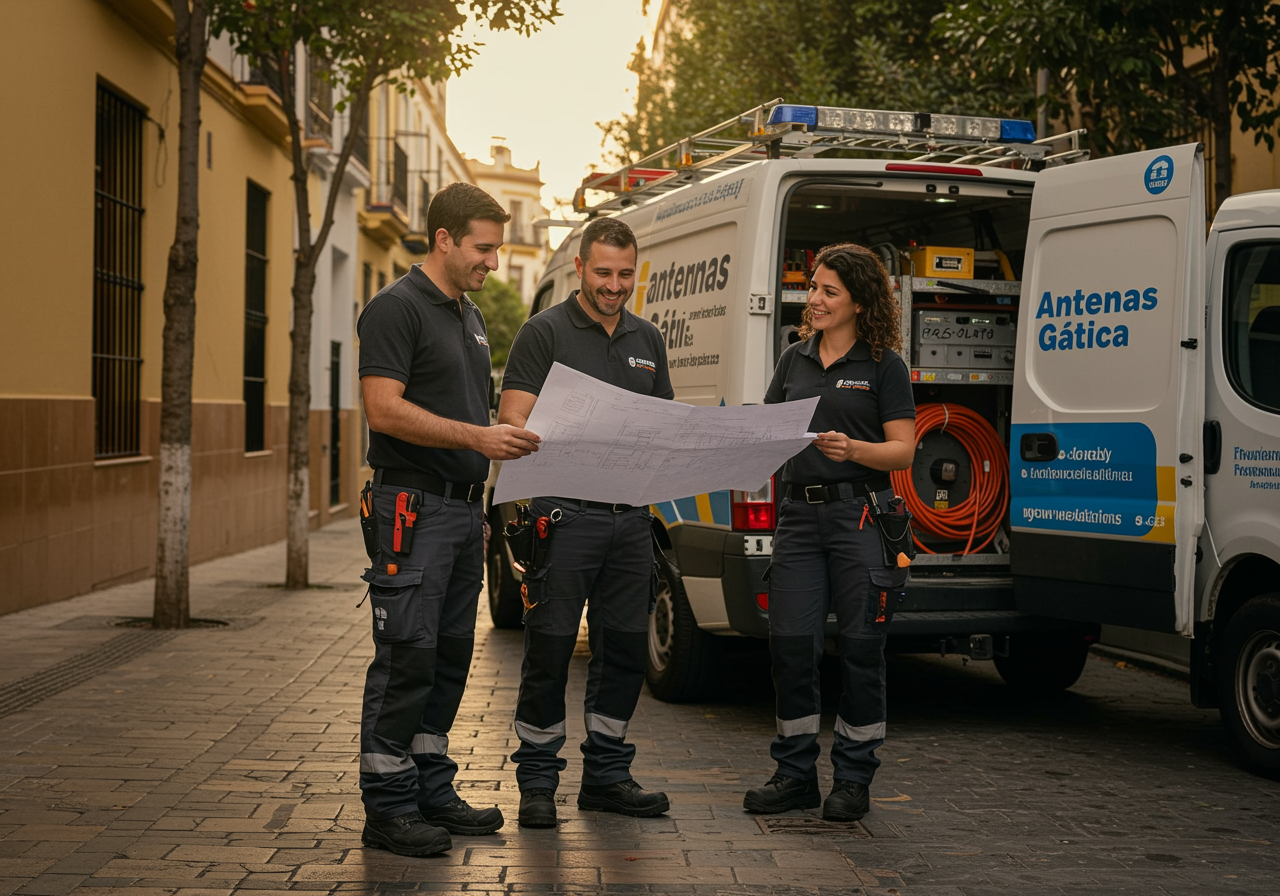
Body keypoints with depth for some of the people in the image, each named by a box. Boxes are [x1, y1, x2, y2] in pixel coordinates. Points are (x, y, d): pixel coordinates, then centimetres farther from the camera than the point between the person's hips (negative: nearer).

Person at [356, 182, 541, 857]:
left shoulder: (470, 316, 19)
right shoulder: (397, 308, -10)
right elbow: (385, 409, -19)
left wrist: (509, 443, 8)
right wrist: (476, 437, -23)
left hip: (465, 506, 9)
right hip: (414, 504, -9)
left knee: (450, 657, 12)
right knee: (407, 656, -7)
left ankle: (431, 791, 20)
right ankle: (387, 807, -1)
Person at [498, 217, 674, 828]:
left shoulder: (647, 341, 17)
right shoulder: (545, 332, -1)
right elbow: (513, 420, -9)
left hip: (631, 516, 6)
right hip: (566, 514, -6)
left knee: (624, 648, 9)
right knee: (550, 648, -3)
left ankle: (606, 774, 21)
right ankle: (537, 780, 7)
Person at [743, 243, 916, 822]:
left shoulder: (884, 364, 0)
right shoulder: (795, 359, 15)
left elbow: (904, 449, -4)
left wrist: (853, 449, -22)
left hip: (860, 515, -4)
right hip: (799, 514, 4)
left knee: (860, 645, 1)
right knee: (789, 642, 1)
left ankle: (853, 779, 12)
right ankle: (796, 775, 14)